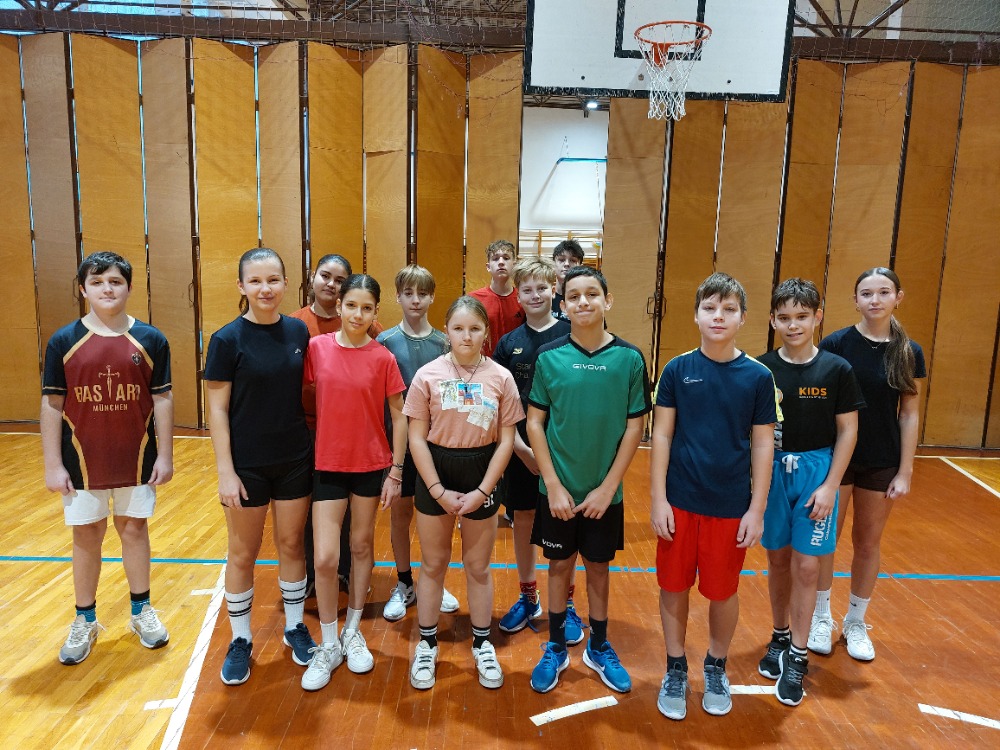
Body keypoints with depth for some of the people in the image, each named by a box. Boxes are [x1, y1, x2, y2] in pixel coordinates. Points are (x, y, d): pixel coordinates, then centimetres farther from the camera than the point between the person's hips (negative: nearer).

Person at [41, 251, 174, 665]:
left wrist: (165, 455, -3)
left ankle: (142, 611, 29)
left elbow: (162, 399, -1)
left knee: (134, 529, 12)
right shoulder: (64, 341, -4)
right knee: (86, 536, 11)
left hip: (137, 459, 0)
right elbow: (52, 405, -2)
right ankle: (85, 621, 28)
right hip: (83, 460, 0)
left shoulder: (150, 340, -4)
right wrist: (53, 465, -4)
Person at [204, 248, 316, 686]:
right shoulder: (228, 340, -11)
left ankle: (295, 628, 33)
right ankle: (240, 640, 29)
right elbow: (217, 410, -9)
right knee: (243, 554, 11)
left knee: (292, 545, 15)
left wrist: (312, 445, 5)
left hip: (295, 460, 3)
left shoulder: (298, 332, 0)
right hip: (247, 465, -3)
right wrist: (225, 471, -13)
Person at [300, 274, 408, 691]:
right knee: (325, 558, -2)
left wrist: (396, 470, -4)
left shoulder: (382, 359, -7)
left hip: (371, 465, 0)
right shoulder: (317, 348, -5)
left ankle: (353, 633, 33)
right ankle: (329, 646, 20)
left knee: (362, 546, 14)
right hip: (328, 465, 0)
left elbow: (399, 416, -2)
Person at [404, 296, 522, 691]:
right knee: (433, 564, 12)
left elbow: (506, 440, -3)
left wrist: (482, 491, -10)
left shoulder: (500, 377, -5)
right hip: (435, 471, 0)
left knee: (478, 567, 12)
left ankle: (482, 646, 31)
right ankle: (427, 646, 30)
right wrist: (439, 491, -12)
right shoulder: (428, 375, -7)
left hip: (481, 472, 0)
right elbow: (417, 437, -6)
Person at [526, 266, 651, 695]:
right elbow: (534, 423, -4)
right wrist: (553, 485, -9)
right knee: (560, 567, 13)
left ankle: (599, 649, 36)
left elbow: (634, 428, -4)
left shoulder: (629, 358, -7)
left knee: (598, 568, 15)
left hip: (604, 492, 0)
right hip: (557, 490, 0)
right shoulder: (549, 357, -7)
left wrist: (608, 487, -8)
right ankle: (555, 650, 32)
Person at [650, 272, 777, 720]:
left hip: (731, 506, 0)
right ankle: (675, 671, 32)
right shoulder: (677, 370, -5)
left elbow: (762, 447, -1)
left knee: (723, 592, 13)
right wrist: (658, 499, -5)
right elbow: (661, 436, -2)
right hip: (680, 501, 0)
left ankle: (716, 669, 38)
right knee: (674, 587, 11)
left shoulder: (757, 376, -5)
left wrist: (757, 510, -3)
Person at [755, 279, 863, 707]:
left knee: (806, 565, 2)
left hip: (815, 471, -1)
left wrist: (829, 486, -7)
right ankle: (780, 637, 32)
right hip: (771, 470, 1)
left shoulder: (836, 370, -6)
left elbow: (847, 432, -2)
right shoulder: (761, 369, -5)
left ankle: (797, 655, 17)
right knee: (778, 559, 13)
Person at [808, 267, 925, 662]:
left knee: (868, 543, 14)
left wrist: (905, 471, -2)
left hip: (882, 463, 2)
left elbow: (909, 414, 0)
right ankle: (821, 616, 28)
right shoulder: (836, 344, -9)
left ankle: (856, 622, 32)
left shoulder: (910, 352, -2)